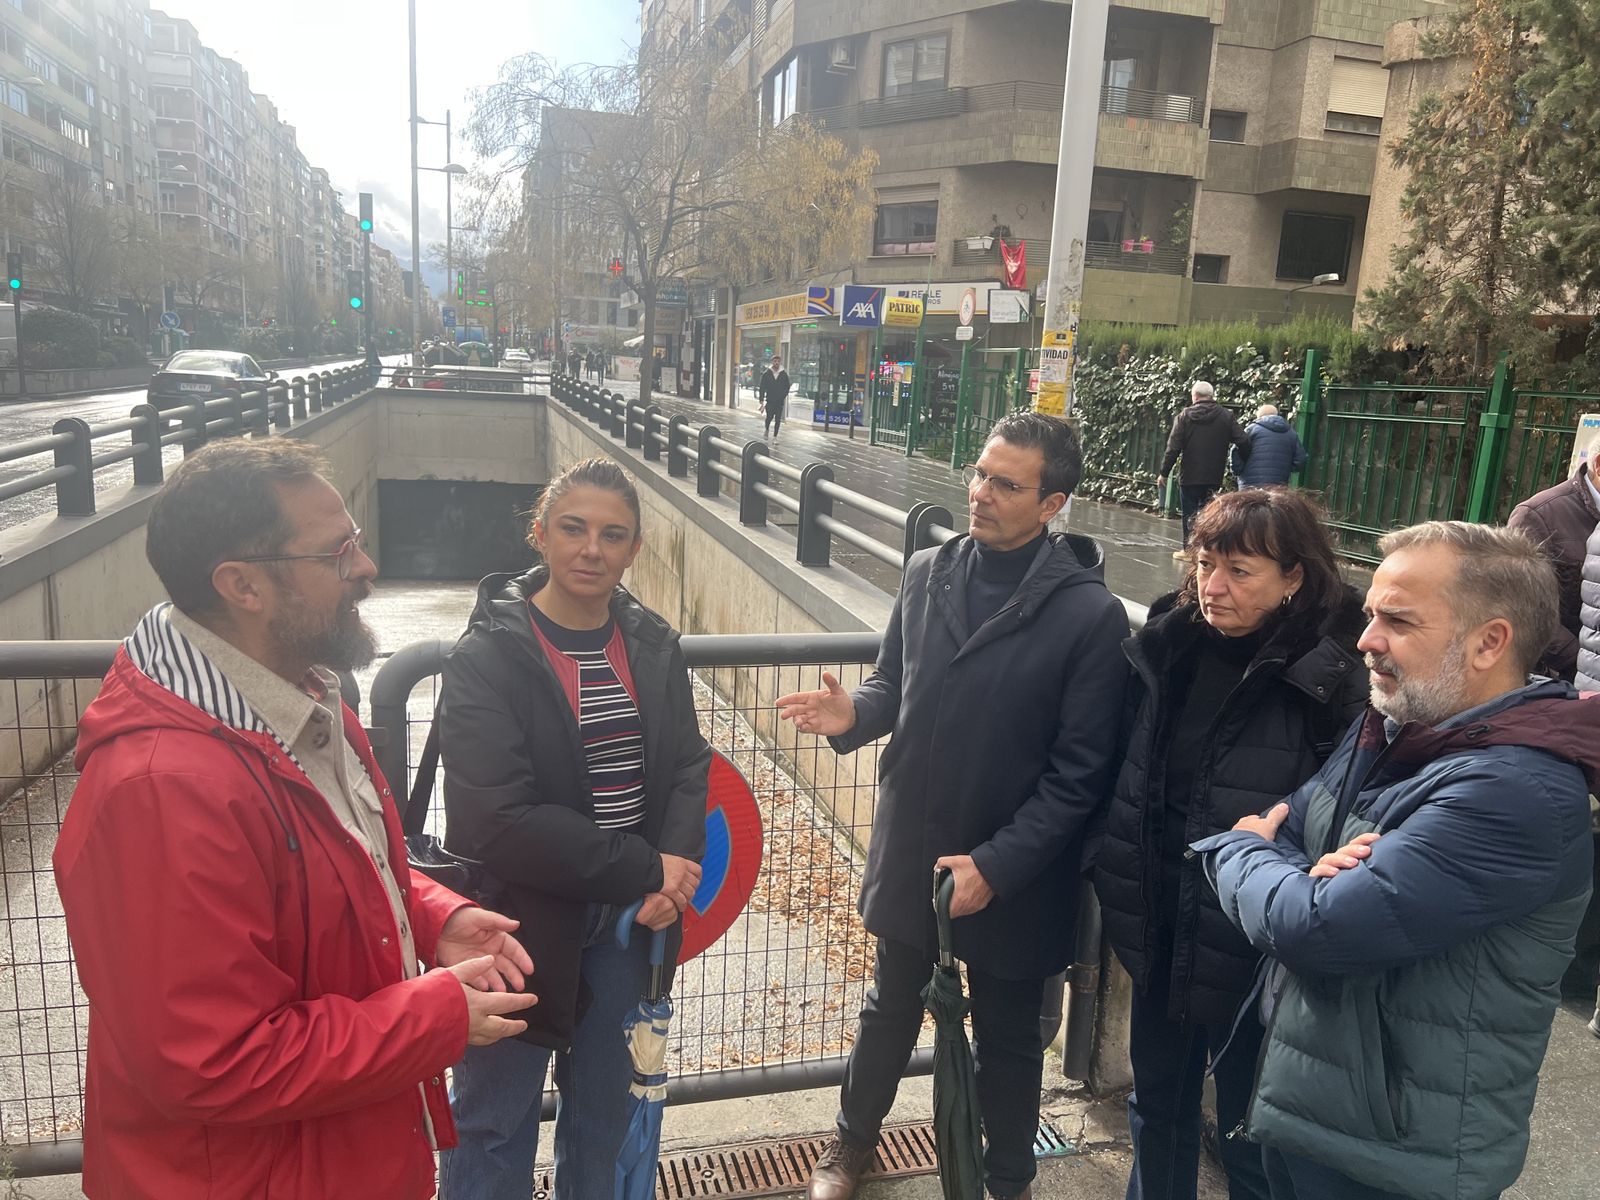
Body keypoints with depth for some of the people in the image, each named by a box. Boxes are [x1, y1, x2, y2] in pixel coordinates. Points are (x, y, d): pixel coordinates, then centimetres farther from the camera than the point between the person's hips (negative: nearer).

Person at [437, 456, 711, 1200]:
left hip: (629, 918, 5)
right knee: (495, 1122, 16)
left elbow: (688, 767, 2)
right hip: (523, 926, -4)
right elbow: (500, 822, -23)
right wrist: (646, 868, -21)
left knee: (606, 1106, 23)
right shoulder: (486, 658, -16)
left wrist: (677, 864, -17)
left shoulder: (653, 647, -1)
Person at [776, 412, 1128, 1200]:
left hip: (1012, 879, -3)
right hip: (911, 853, 4)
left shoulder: (1089, 613, -18)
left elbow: (1079, 771, -16)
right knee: (890, 1009, 25)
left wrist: (997, 865, -20)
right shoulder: (927, 573, -4)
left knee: (1007, 1038, 20)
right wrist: (855, 712, -16)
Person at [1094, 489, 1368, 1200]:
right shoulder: (1167, 648, -3)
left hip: (1255, 951, -4)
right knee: (1158, 1108, 25)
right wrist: (1114, 892, 6)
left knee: (1251, 1138, 17)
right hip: (1159, 931, 5)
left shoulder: (1336, 681, -18)